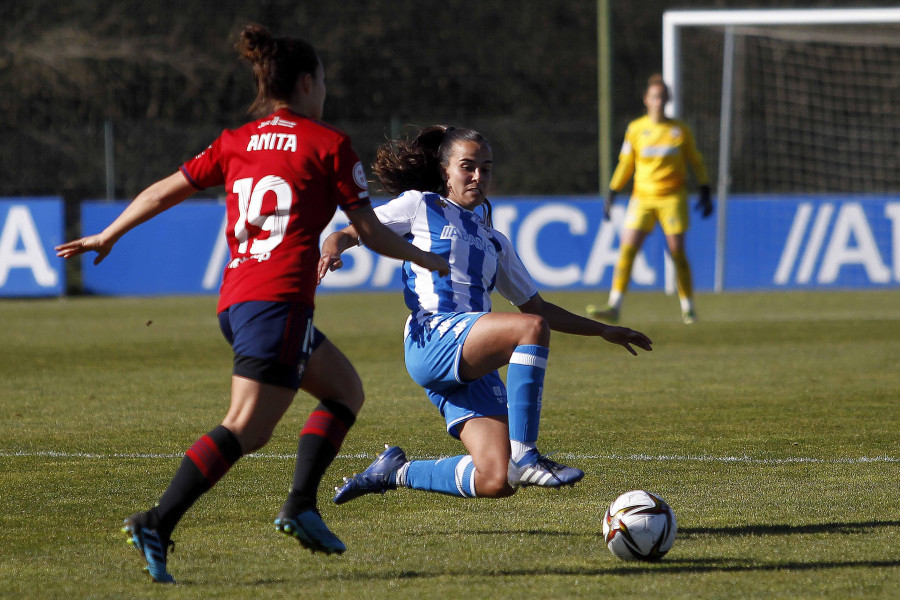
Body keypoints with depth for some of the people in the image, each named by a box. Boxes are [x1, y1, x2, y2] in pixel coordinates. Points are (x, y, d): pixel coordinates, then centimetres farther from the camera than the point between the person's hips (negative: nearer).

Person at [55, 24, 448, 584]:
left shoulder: (235, 142, 15)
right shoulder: (328, 144, 0)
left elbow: (163, 192, 18)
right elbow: (371, 232, 3)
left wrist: (105, 238, 30)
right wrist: (426, 259, 19)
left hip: (236, 298, 8)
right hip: (279, 300, -8)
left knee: (346, 390, 21)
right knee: (245, 429, -14)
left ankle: (302, 505, 11)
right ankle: (158, 525, -26)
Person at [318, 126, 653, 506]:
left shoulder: (494, 242, 28)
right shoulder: (418, 207, 13)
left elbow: (535, 306, 32)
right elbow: (350, 233, 7)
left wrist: (604, 331, 25)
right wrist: (332, 250, -17)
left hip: (474, 367, 6)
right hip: (433, 336, -6)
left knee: (496, 483, -13)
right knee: (532, 328, -30)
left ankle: (396, 472, 10)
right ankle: (523, 456, -31)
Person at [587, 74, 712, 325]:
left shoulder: (680, 130, 4)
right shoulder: (635, 129, 5)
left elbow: (696, 161, 13)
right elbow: (625, 163, 12)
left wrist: (705, 192, 8)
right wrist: (611, 195, 8)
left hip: (672, 198, -1)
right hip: (643, 198, 1)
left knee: (677, 252, -4)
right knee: (627, 249, -11)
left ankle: (688, 309, 10)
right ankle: (614, 307, -13)